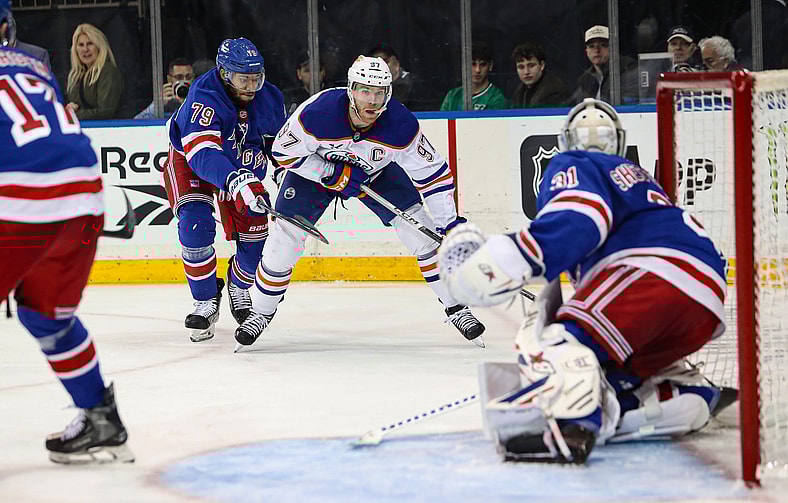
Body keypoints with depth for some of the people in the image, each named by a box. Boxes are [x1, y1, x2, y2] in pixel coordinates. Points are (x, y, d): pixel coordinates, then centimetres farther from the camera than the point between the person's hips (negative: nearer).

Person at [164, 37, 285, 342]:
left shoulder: (269, 98, -19)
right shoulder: (204, 97, -38)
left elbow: (283, 136, 5)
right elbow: (202, 152, -52)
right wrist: (234, 181, -67)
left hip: (242, 161, 5)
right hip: (189, 160, -4)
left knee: (255, 232, -1)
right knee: (195, 223, -26)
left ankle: (238, 288, 32)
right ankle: (206, 303, -11)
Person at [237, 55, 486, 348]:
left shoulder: (401, 125, -32)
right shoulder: (317, 112, -37)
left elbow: (432, 172, -21)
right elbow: (284, 151, -21)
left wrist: (449, 222, -25)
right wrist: (334, 175, -27)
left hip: (378, 172, 1)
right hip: (315, 170, -1)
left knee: (422, 235, -10)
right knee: (284, 239, -9)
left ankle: (456, 308, 4)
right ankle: (261, 312, 13)